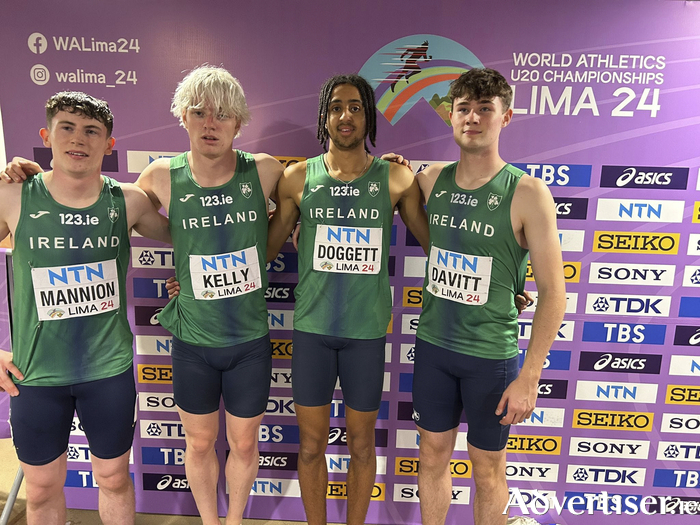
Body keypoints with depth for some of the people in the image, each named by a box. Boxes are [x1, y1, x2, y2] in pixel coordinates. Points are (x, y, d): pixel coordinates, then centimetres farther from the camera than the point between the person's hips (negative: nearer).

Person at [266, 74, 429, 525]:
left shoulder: (397, 178, -3)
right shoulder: (298, 178, -1)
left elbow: (435, 241, 6)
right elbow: (269, 245, 7)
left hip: (367, 330, 0)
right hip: (312, 327, 1)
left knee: (361, 442, 15)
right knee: (312, 442, 14)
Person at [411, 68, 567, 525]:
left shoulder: (527, 193, -13)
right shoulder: (432, 179, 0)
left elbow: (553, 291, -12)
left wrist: (530, 377, -14)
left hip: (492, 354, -3)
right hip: (432, 344, 4)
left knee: (488, 469, 15)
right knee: (434, 456, 19)